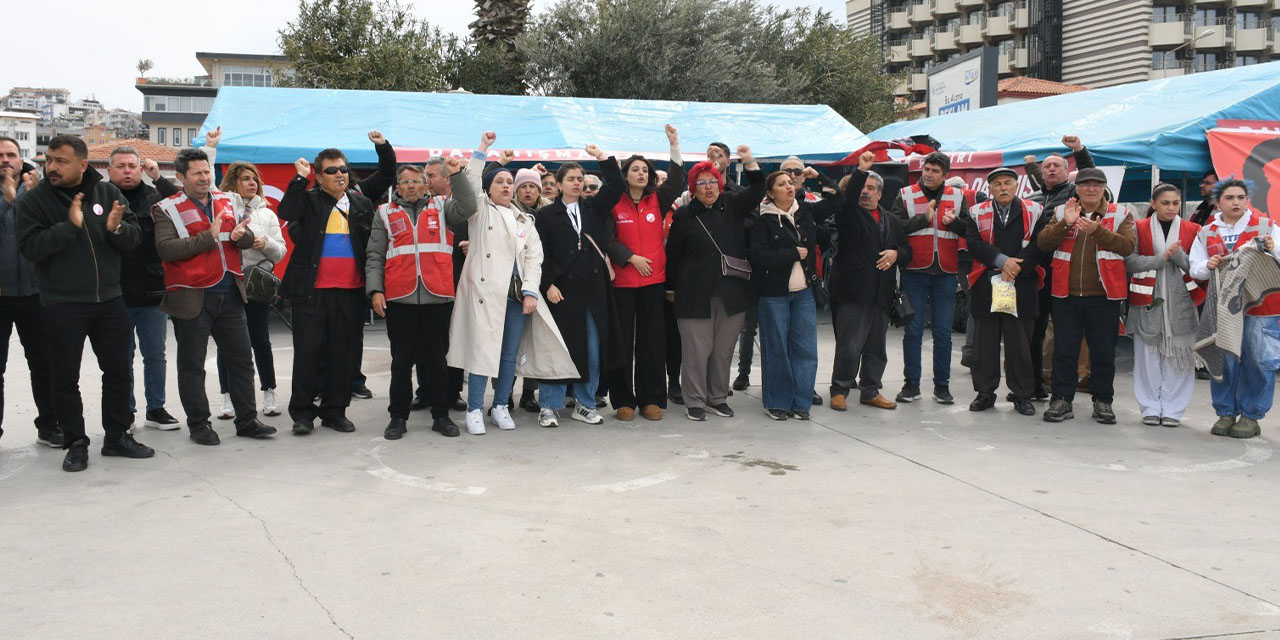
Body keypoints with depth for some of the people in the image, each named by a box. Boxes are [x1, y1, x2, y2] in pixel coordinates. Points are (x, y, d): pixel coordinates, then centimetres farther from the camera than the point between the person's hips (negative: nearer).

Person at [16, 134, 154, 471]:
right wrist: (69, 225, -24)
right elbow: (30, 247, -14)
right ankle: (76, 444, 17)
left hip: (109, 299, 3)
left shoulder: (107, 192, 3)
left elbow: (134, 237, 2)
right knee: (66, 378, 4)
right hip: (62, 304, -3)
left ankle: (116, 437, 23)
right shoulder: (34, 199, -5)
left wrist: (117, 228, -20)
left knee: (118, 370, 10)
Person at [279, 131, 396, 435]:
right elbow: (286, 212, -15)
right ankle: (302, 413, 12)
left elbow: (386, 178, 22)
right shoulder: (309, 200, 4)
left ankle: (334, 411, 19)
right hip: (312, 291, -3)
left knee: (344, 353, 7)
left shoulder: (360, 202, 13)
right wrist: (300, 178, -15)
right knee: (308, 352, 1)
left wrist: (383, 147, 9)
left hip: (350, 292, 3)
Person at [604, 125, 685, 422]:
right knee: (622, 341, 2)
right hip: (623, 281, -2)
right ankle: (624, 400, 10)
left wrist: (674, 145, -13)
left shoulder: (657, 200, 8)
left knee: (652, 342, 4)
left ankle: (651, 400, 11)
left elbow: (677, 182, -6)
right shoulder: (614, 204, 0)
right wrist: (631, 258, -13)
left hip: (654, 280, 2)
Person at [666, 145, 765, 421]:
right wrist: (671, 288, 6)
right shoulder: (684, 215, 3)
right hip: (695, 294, -3)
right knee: (697, 350, -1)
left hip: (731, 292, 3)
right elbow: (673, 254, 6)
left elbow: (757, 192, 0)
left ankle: (717, 398, 23)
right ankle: (695, 401, 10)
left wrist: (750, 163, -14)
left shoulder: (732, 206, 11)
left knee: (724, 350, 9)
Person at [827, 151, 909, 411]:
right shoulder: (849, 215, 2)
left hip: (881, 294, 6)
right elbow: (847, 199, -20)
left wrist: (896, 253, -3)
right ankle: (839, 390, 5)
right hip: (853, 292, -6)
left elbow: (907, 250, 19)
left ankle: (870, 391, 23)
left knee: (876, 348, 12)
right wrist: (860, 171, -28)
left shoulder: (892, 221, 20)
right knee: (849, 346, -7)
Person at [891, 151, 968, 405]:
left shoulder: (957, 197, 9)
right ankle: (911, 384, 11)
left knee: (943, 332, 5)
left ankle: (942, 385, 13)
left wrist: (955, 221, -14)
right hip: (914, 272, -1)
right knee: (913, 330, 2)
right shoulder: (906, 195, 4)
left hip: (945, 274, 1)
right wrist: (924, 218, -14)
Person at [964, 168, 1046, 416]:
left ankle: (1022, 395, 12)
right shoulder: (978, 213, 9)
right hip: (986, 287, 1)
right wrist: (1002, 260, -14)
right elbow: (973, 243, -4)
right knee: (985, 341, 5)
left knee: (1020, 342, 2)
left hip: (1022, 286, -1)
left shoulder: (1033, 212, 7)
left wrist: (1017, 267, -13)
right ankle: (985, 392, 16)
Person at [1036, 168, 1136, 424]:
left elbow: (1127, 245, -11)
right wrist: (1065, 224, -18)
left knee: (1103, 351, 6)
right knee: (1064, 349, 4)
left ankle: (1102, 401, 18)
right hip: (1066, 295, 1)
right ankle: (1061, 400, 12)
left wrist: (1097, 231, -23)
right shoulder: (1062, 212, 8)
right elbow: (1042, 242, -3)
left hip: (1103, 296, -1)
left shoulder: (1120, 215, 4)